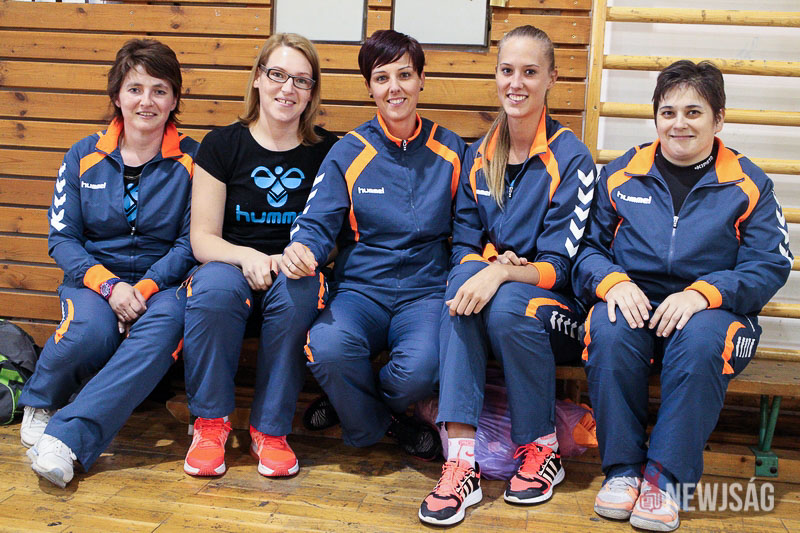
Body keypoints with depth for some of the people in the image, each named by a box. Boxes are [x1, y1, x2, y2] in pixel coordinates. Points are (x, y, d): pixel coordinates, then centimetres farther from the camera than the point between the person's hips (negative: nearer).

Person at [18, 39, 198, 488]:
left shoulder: (191, 161, 0)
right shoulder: (84, 157, 6)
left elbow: (191, 243, -4)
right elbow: (62, 237, 2)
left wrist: (144, 289, -19)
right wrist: (109, 285, -15)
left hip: (162, 280, -1)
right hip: (94, 277, 1)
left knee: (164, 327, -36)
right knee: (88, 333, -34)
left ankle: (68, 437, -35)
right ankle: (41, 403, -1)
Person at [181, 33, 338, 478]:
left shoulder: (327, 152, 5)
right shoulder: (223, 145, 4)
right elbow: (202, 238, -1)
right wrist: (246, 256, -22)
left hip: (294, 278, 0)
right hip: (231, 268, 0)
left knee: (298, 292, -35)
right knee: (213, 288, -35)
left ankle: (271, 430, -18)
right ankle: (211, 422, -15)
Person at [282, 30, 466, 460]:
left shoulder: (450, 150, 9)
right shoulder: (348, 153, 5)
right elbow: (317, 224, -2)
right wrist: (302, 249, -26)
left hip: (426, 292, 1)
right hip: (360, 290, 0)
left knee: (420, 368, -32)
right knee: (327, 345, -35)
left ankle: (352, 402, 6)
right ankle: (375, 424, 0)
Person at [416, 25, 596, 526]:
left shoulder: (571, 158, -7)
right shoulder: (479, 154, 9)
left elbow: (558, 265, -13)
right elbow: (463, 243, 7)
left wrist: (502, 273, -31)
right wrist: (482, 263, -16)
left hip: (553, 306, -3)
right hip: (487, 288, 4)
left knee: (507, 305, -36)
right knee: (465, 276, -30)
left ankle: (543, 448, -12)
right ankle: (462, 458, -37)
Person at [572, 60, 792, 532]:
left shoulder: (749, 185, 6)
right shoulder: (621, 175, 11)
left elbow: (769, 266, -2)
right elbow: (588, 246, 9)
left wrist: (703, 293, -20)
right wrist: (612, 280, -15)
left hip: (714, 311, -1)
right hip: (633, 304, 2)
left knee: (701, 341, -36)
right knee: (609, 332, -32)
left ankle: (667, 474, -20)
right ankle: (623, 466, -16)